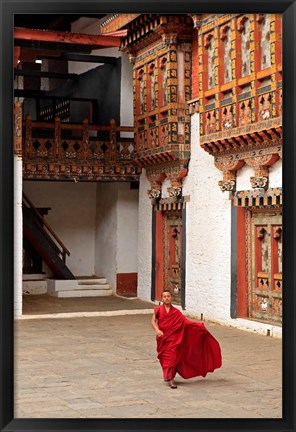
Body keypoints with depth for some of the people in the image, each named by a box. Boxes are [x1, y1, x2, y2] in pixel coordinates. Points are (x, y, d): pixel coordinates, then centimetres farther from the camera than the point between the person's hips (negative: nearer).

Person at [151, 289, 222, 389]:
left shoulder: (175, 311, 3)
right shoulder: (158, 310, 2)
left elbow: (185, 321, -3)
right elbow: (153, 321, -3)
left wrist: (198, 325, -14)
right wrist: (157, 330, -21)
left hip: (173, 338, 0)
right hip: (162, 338, 0)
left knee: (172, 357, -6)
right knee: (165, 358, 5)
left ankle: (170, 378, -1)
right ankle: (169, 377, 23)